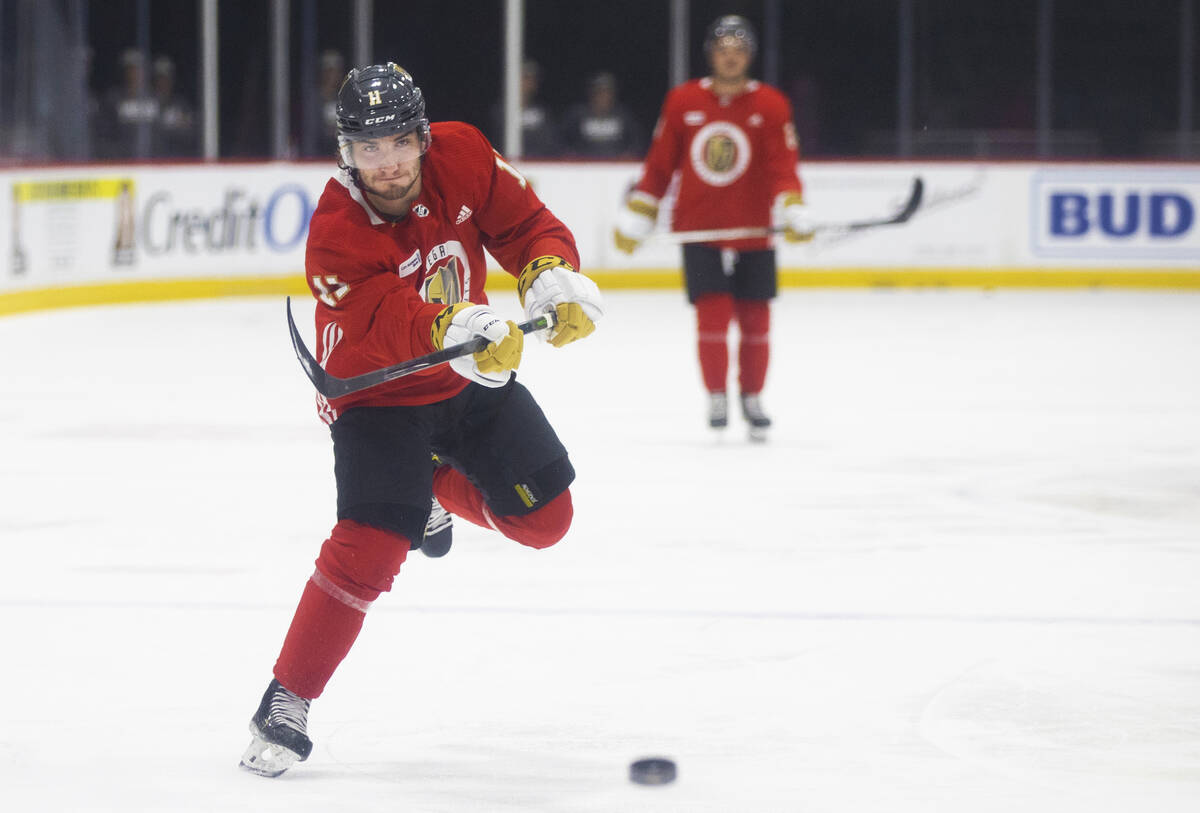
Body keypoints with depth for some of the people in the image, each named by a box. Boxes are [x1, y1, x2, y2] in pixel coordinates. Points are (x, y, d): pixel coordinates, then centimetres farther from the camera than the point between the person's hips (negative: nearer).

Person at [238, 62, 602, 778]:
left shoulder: (462, 156, -16)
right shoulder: (337, 233, -30)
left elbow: (526, 224, -5)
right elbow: (388, 324, -42)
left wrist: (553, 275, -26)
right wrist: (456, 329, -62)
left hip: (469, 379, 5)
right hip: (376, 394, -5)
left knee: (544, 517, 4)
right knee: (368, 551, -21)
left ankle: (433, 483, 33)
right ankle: (285, 705, -11)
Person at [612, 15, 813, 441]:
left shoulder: (771, 106, -1)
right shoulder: (682, 102, 3)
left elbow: (782, 165, -9)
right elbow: (659, 164, 8)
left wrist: (794, 211, -26)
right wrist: (635, 218, 7)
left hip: (753, 233, 0)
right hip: (699, 230, 0)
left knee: (755, 321, 5)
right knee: (713, 314, -9)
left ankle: (752, 397, 23)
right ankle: (716, 397, 6)